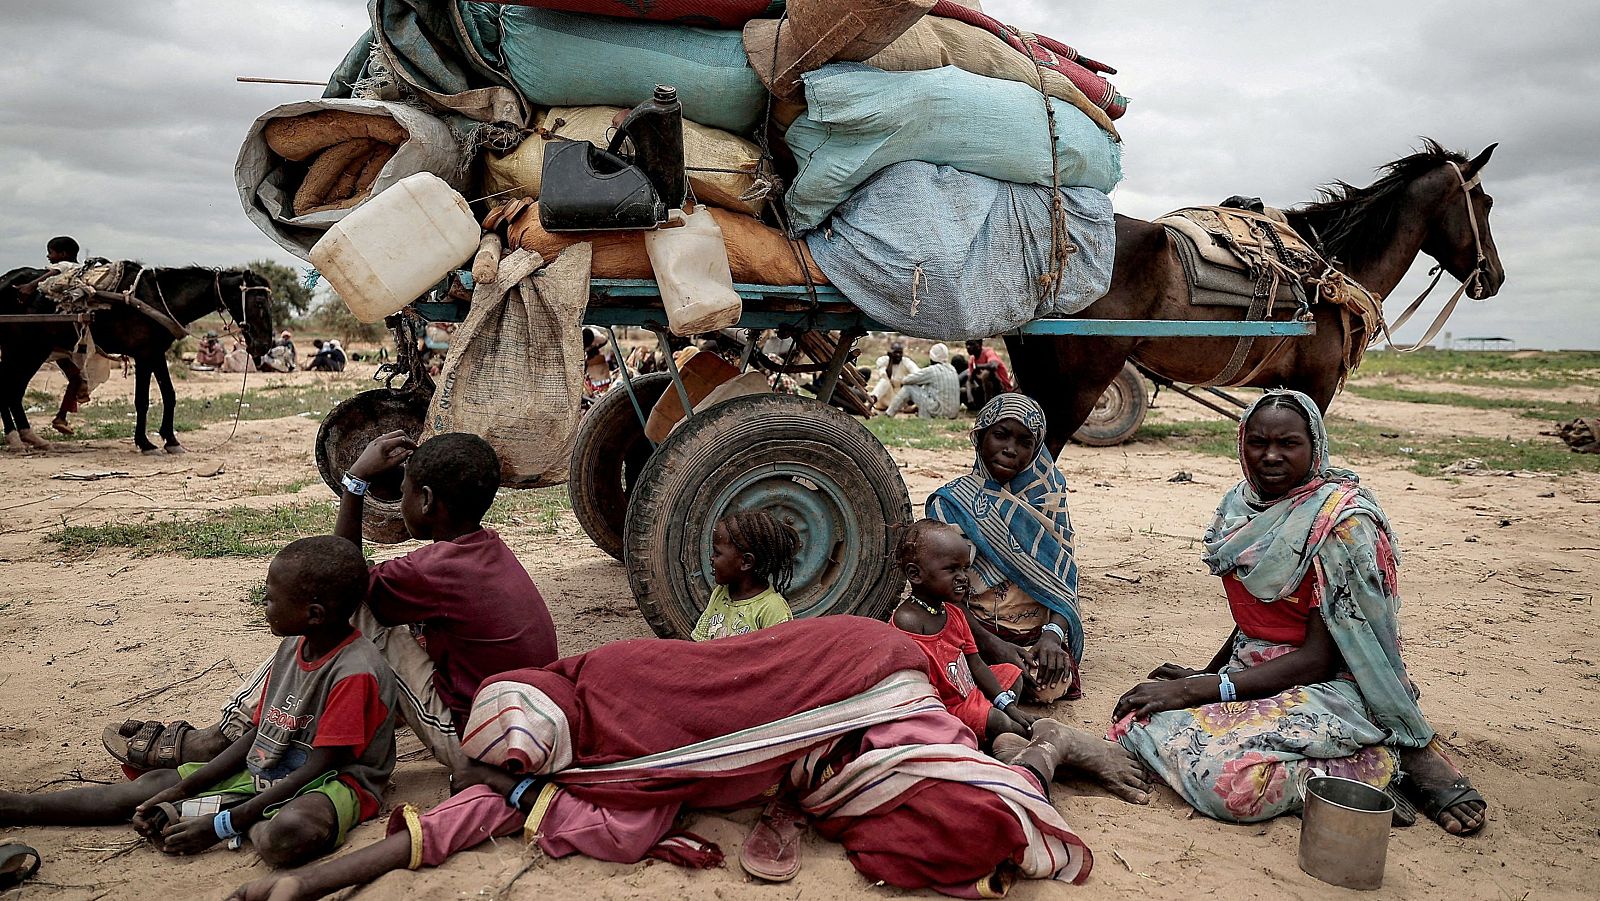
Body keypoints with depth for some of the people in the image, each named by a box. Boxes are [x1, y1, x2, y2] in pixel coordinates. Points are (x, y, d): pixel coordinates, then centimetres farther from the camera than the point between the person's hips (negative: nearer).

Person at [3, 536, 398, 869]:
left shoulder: (355, 673, -23)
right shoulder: (292, 647, 5)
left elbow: (318, 767, -22)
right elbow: (255, 734, 11)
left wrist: (222, 824, -21)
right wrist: (182, 790, 3)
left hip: (333, 781, -9)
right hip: (265, 771, 9)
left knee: (284, 836, -40)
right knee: (154, 784, 6)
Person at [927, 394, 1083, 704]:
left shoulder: (1047, 497, 8)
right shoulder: (950, 503, -3)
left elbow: (1063, 577, 2)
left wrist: (1053, 633, -17)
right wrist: (993, 646, -21)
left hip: (1040, 630, 3)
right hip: (979, 630, -2)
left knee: (1052, 687, -26)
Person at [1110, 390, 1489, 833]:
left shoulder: (1343, 522, -16)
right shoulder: (1242, 506, 5)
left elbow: (1320, 658, -18)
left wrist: (1196, 690, -20)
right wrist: (1204, 676, 9)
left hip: (1326, 686, -8)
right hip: (1251, 670, 8)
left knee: (1230, 780, -32)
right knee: (1136, 723, -14)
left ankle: (1380, 767, -6)